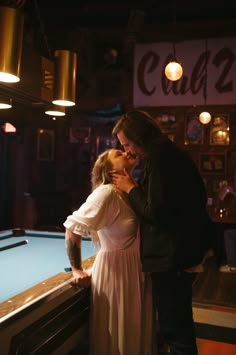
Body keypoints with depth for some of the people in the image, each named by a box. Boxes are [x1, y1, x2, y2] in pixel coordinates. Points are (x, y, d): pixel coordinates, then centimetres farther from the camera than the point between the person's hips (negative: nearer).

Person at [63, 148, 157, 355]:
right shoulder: (107, 193, -22)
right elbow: (72, 229, -23)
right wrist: (77, 270, -16)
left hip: (137, 269, 8)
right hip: (115, 272, -8)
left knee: (136, 334, 22)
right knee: (118, 338, 10)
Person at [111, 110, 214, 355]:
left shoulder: (158, 160, -19)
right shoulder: (172, 153, 11)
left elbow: (155, 213, -22)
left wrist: (130, 188, -10)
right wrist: (135, 186, 7)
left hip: (171, 257, -10)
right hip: (186, 251, 10)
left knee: (173, 328, 4)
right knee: (180, 322, 25)